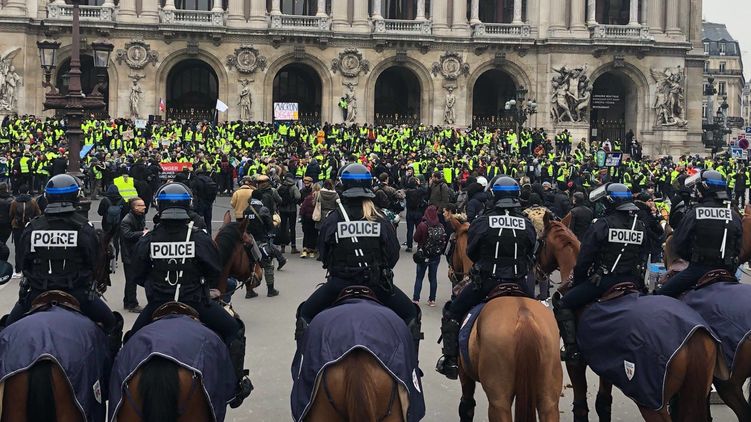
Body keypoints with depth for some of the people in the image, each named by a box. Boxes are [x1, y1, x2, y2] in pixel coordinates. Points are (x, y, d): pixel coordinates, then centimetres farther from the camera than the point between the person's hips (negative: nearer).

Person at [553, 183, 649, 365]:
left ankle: (572, 350, -9)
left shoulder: (602, 224, -10)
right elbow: (644, 258, 15)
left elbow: (584, 259, -8)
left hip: (603, 280, -6)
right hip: (632, 282, 6)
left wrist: (577, 281, 6)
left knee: (562, 305, 1)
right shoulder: (641, 226, 9)